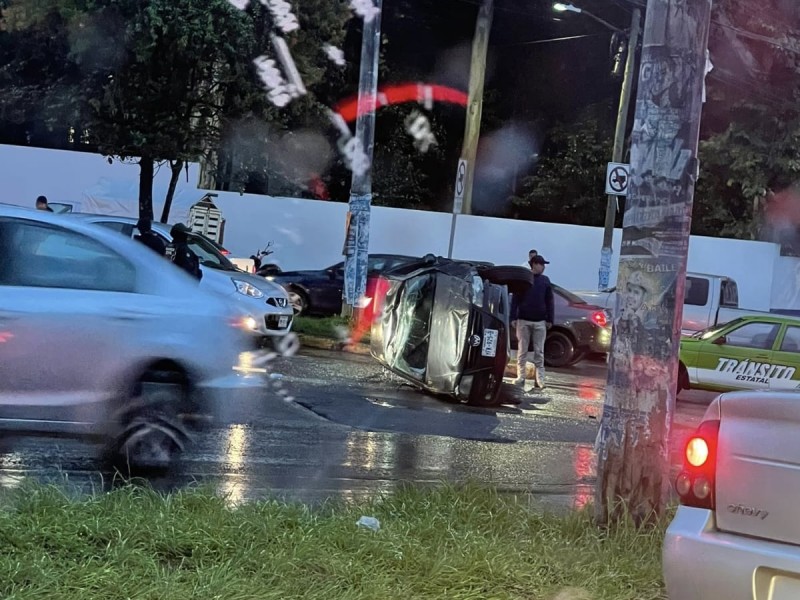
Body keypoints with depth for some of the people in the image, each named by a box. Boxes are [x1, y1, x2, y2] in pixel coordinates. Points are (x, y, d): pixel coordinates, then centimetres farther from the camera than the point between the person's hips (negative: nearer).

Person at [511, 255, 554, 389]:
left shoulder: (545, 280, 9)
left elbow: (549, 301, 10)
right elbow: (515, 300, 1)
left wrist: (550, 319, 4)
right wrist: (513, 318, -5)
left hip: (540, 321, 1)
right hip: (523, 320, -1)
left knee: (539, 351, 2)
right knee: (522, 350, 2)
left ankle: (540, 379, 3)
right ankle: (520, 377, 6)